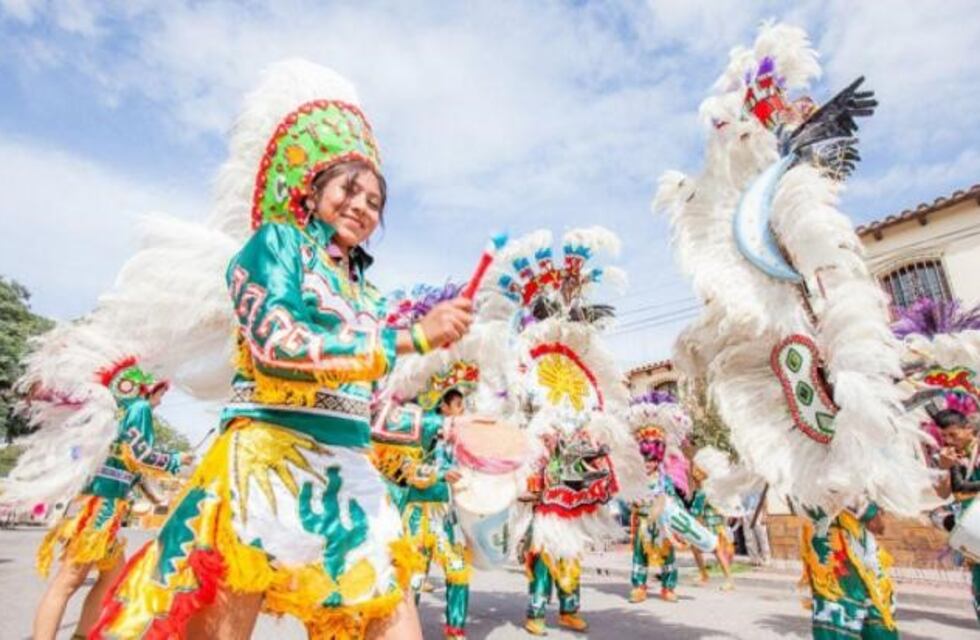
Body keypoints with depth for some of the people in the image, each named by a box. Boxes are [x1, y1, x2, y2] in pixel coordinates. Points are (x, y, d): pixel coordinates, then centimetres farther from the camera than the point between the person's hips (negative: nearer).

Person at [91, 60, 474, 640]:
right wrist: (410, 338, -20)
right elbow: (278, 345, -17)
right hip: (271, 459, -6)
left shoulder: (365, 291, 17)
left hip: (352, 472, 7)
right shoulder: (276, 242, 0)